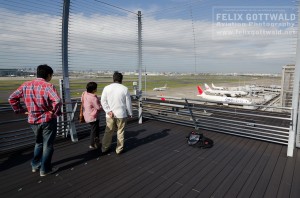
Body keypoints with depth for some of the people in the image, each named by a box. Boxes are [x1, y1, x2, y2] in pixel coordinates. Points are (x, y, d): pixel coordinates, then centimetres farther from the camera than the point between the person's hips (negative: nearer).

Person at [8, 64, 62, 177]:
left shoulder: (26, 85, 1)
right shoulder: (48, 86, -18)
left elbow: (12, 98, 5)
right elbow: (57, 101, -32)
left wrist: (21, 110, 8)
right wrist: (56, 112, -16)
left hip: (33, 120, 6)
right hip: (48, 120, -6)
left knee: (39, 143, 27)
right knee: (48, 145, 11)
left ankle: (35, 165, 37)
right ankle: (45, 169, 21)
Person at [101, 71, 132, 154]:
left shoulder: (106, 88, -2)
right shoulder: (125, 89, -7)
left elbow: (103, 101, -6)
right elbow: (128, 103, -2)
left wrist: (108, 111, -8)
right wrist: (130, 113, 8)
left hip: (110, 114, 2)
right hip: (121, 114, -2)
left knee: (108, 132, 15)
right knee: (120, 132, 11)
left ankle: (105, 148, 29)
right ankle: (119, 149, 20)